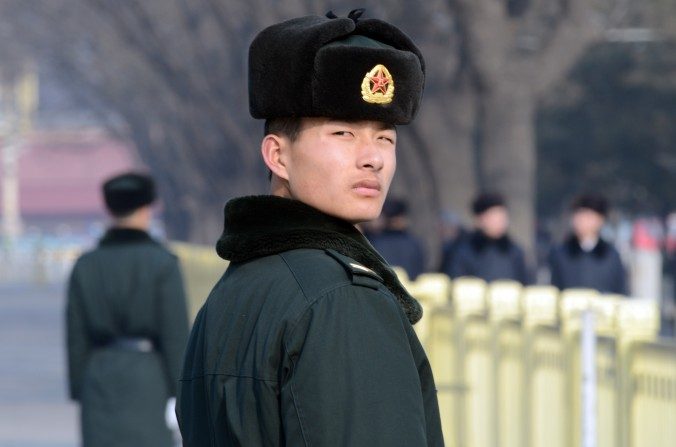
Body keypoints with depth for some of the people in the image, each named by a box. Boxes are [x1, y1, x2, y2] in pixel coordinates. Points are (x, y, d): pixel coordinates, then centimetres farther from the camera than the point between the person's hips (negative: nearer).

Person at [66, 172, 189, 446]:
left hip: (101, 378, 4)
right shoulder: (162, 263, -7)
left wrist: (79, 393, 11)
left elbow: (76, 337, 5)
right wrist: (182, 392, -4)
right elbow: (176, 331, -9)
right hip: (148, 377, -4)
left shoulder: (85, 265, 4)